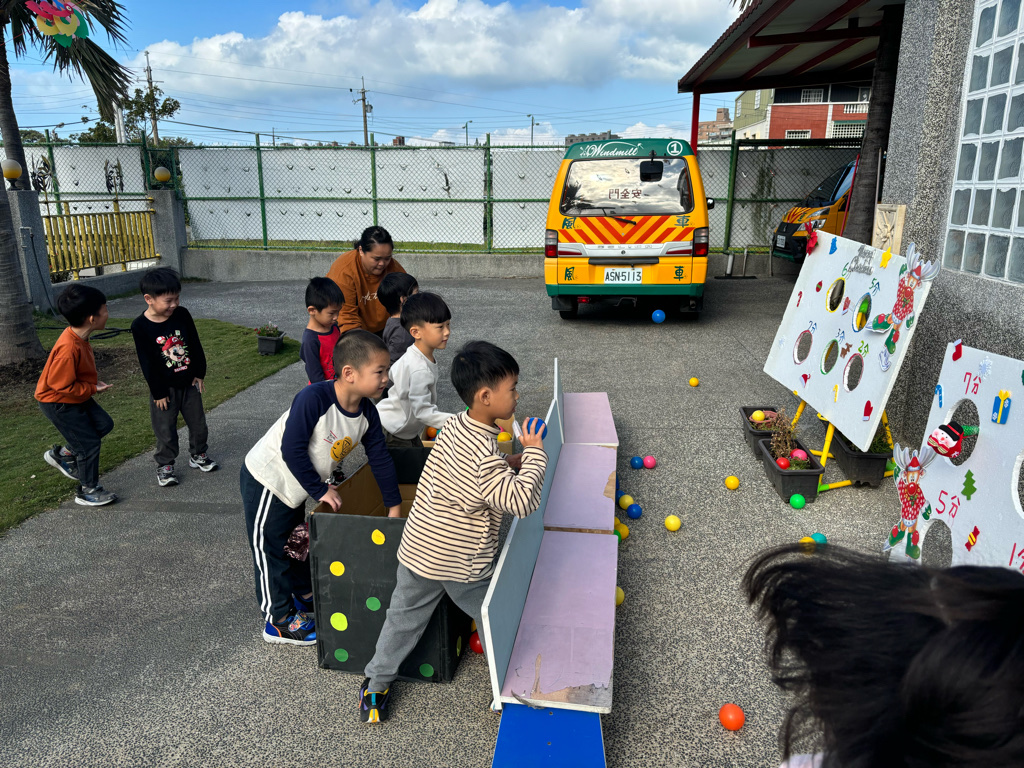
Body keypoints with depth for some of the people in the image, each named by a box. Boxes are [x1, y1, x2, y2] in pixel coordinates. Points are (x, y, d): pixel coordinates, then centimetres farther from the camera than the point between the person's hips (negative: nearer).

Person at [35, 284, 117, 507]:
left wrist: (93, 383, 0)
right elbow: (61, 385, -28)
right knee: (89, 442, -2)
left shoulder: (78, 337, -5)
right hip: (57, 403, -9)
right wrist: (93, 388, -18)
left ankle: (62, 454, 27)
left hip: (75, 395, 9)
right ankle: (88, 491, 15)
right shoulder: (69, 348, -35)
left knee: (104, 423, 12)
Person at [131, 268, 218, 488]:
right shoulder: (140, 326, -17)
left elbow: (195, 346, 3)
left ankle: (198, 455, 35)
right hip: (164, 388, -4)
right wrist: (158, 392, -11)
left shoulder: (182, 315, -7)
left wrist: (199, 374, 4)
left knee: (198, 423, 15)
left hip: (189, 382, 4)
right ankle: (165, 465, 24)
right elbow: (147, 363, -14)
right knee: (165, 430, 6)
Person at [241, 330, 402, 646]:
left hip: (293, 487, 8)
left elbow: (380, 457, -3)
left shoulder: (366, 411, -11)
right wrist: (320, 490, -23)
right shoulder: (314, 398, -34)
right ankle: (278, 620, 24)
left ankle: (305, 594, 47)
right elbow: (292, 449, -32)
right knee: (271, 549, 8)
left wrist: (394, 506, 0)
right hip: (266, 481, -8)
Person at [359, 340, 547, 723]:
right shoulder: (484, 455, -29)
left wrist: (514, 461, 2)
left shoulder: (455, 425, -3)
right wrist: (534, 453, -20)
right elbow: (523, 500, -31)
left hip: (417, 549, 7)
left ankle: (375, 685, 38)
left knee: (404, 618, 22)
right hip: (461, 564, -7)